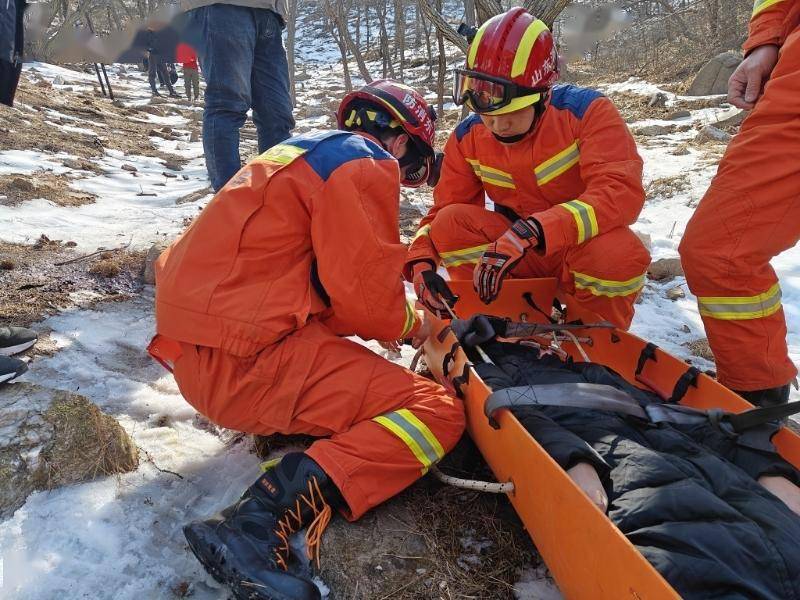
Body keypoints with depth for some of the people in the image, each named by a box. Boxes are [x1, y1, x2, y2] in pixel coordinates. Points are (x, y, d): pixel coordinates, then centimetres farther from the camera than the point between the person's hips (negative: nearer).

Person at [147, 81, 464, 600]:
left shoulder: (306, 151, 23)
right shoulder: (365, 164, -5)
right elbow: (367, 295, -11)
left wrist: (387, 319, 18)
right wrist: (414, 325, 9)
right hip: (245, 362, -10)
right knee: (438, 412, -10)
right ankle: (262, 520, -23)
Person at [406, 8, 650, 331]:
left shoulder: (587, 111, -19)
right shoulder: (467, 138, -6)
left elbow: (622, 193, -31)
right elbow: (441, 210, -2)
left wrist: (530, 231, -45)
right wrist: (421, 261, -24)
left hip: (585, 246, -2)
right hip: (522, 259, 3)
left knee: (619, 255, -37)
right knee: (451, 222, -22)